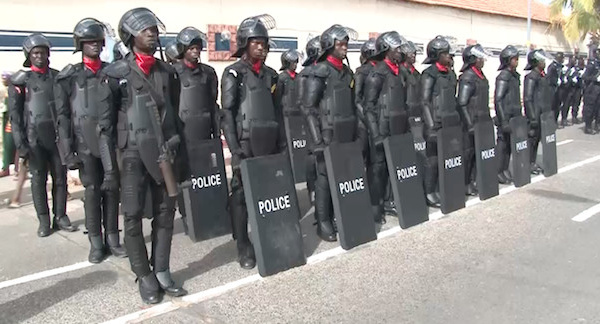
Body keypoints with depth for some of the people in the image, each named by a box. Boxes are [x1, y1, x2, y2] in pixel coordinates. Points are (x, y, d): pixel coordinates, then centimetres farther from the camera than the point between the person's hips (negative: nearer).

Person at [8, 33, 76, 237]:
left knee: (60, 178, 5)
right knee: (39, 179, 5)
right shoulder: (21, 80, 0)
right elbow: (15, 114, -2)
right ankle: (44, 221, 13)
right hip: (35, 139, -2)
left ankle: (60, 217, 15)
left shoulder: (58, 77, 8)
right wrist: (20, 143, -9)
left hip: (58, 136, 2)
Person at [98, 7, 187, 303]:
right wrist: (109, 168, -8)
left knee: (165, 213, 7)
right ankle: (144, 277, 14)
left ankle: (162, 272, 19)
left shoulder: (167, 72, 9)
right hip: (133, 154, -4)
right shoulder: (116, 74, -4)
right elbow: (105, 124, -4)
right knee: (133, 217, 0)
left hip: (164, 152, 4)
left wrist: (180, 152, 12)